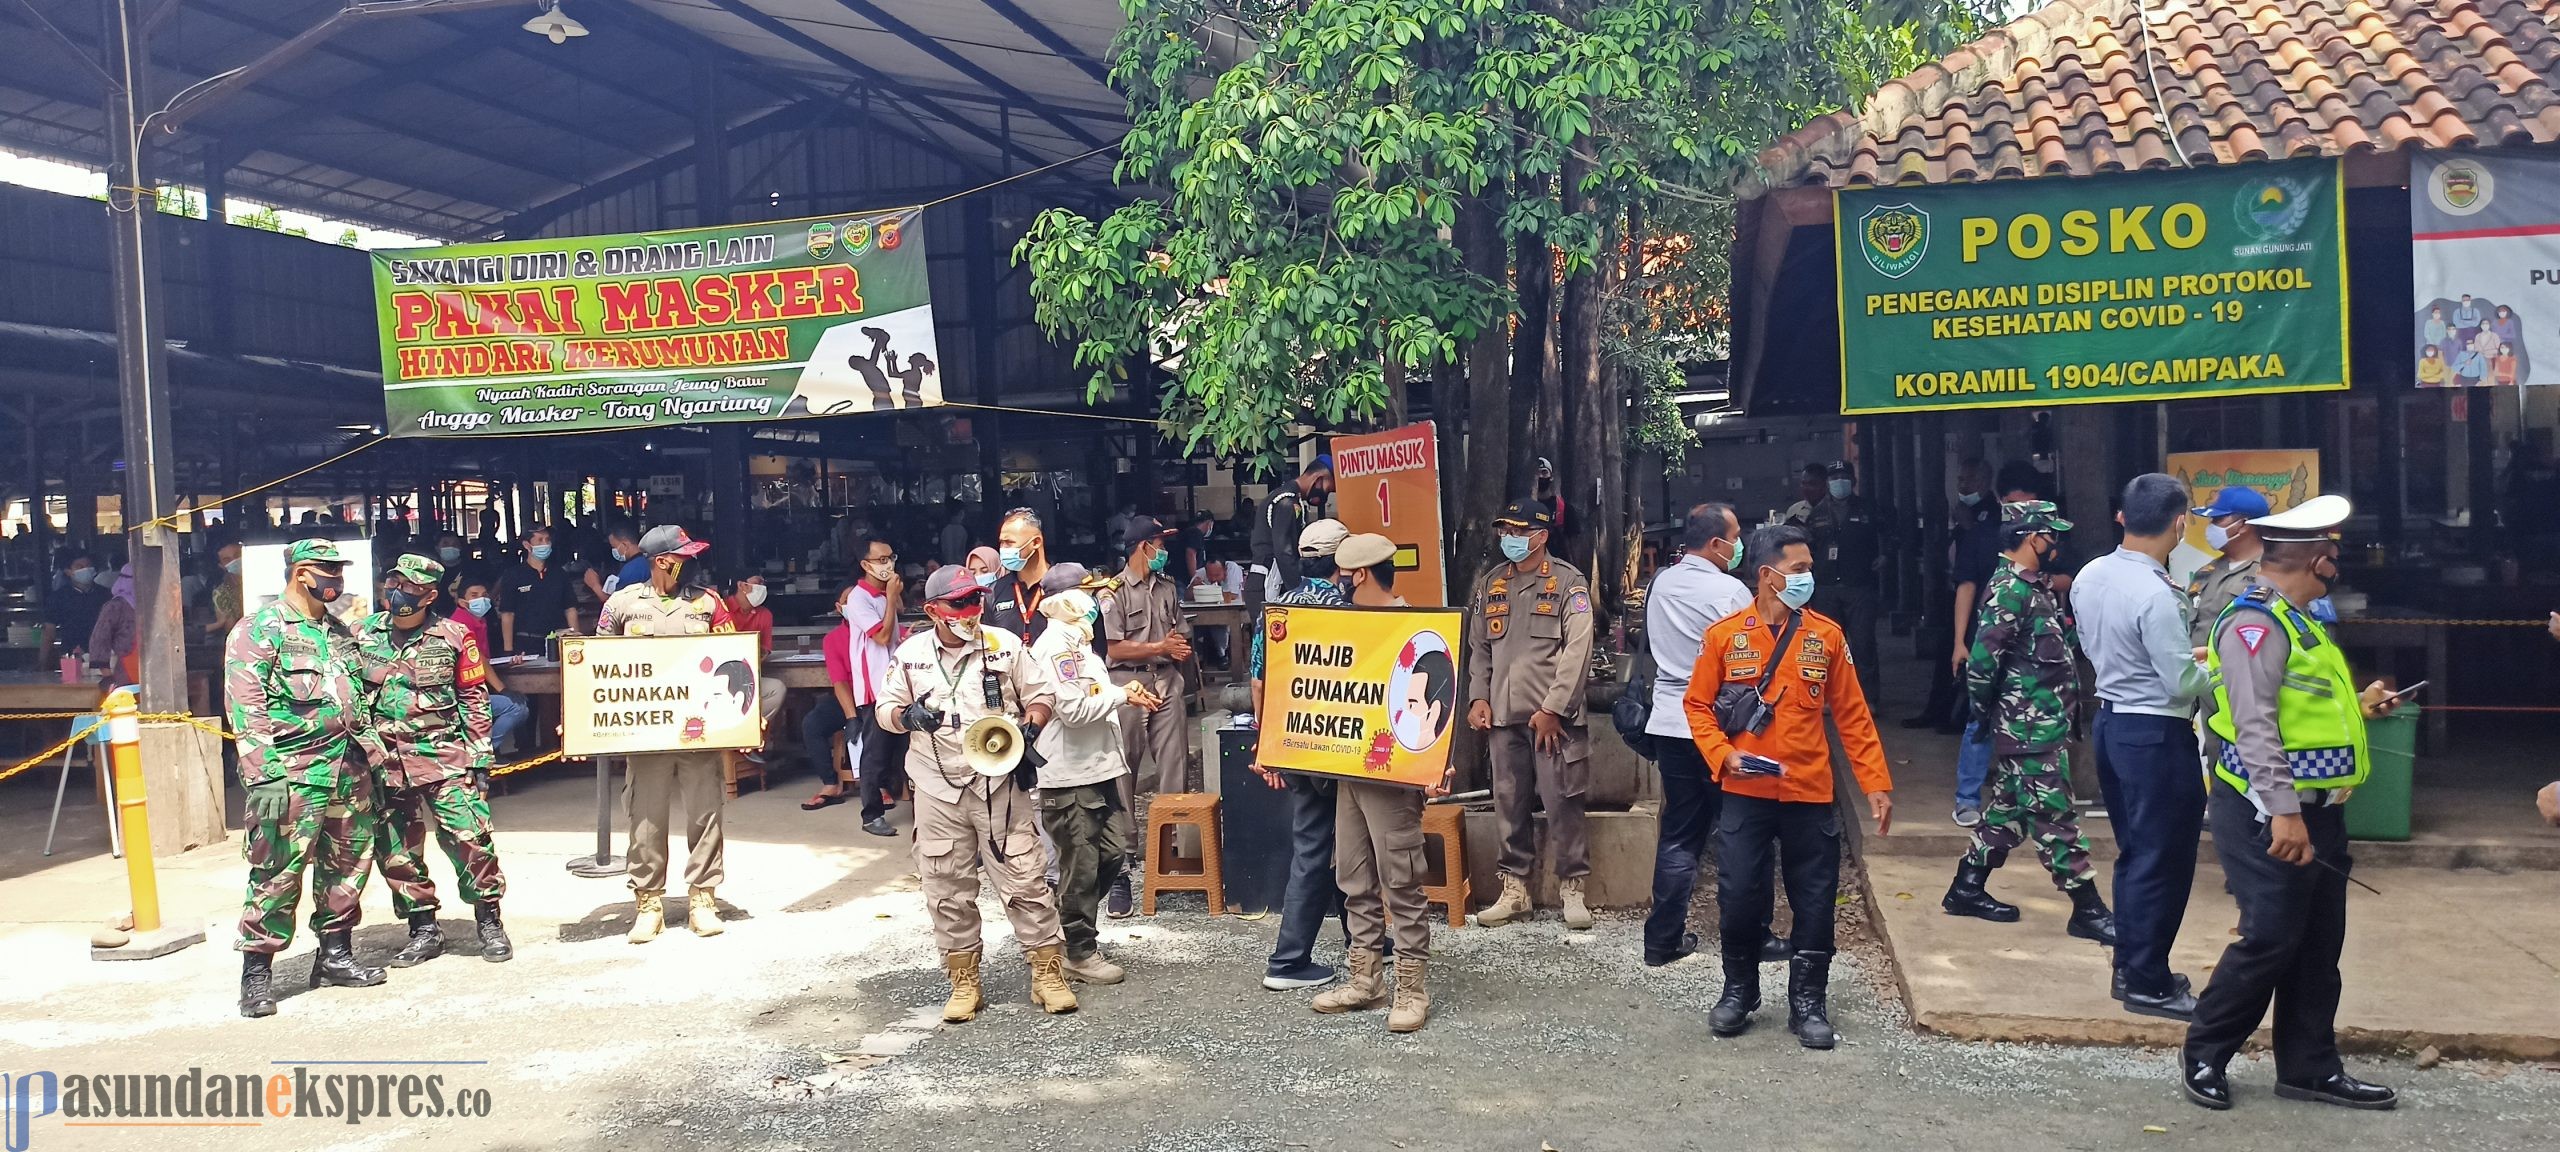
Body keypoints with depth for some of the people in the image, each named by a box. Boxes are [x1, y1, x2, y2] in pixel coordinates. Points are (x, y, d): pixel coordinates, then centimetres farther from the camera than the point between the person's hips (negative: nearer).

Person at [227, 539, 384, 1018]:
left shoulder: (340, 632, 18)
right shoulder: (259, 630, -5)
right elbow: (246, 706, -13)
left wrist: (371, 746, 19)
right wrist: (264, 772, -20)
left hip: (349, 769, 8)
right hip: (292, 774, -8)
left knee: (348, 865, 12)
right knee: (279, 871, -8)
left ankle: (335, 954, 24)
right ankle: (257, 972, 0)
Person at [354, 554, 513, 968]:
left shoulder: (453, 637, 0)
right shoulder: (363, 635, 6)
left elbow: (474, 700, 4)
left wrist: (480, 759, 1)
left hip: (444, 756, -3)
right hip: (384, 762, 3)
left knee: (470, 839, -10)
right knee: (395, 853, 7)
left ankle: (489, 923, 4)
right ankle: (423, 930, 20)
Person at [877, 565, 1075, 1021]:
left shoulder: (1004, 644, 0)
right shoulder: (911, 653, 4)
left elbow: (1042, 692, 6)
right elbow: (884, 709, 9)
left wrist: (1031, 726, -14)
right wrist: (907, 716, -13)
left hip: (999, 784, -1)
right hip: (938, 790, 2)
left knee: (1024, 880, -2)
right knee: (948, 890, 7)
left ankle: (1048, 973, 8)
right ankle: (964, 983, 18)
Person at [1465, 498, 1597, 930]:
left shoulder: (1568, 583, -3)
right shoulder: (1490, 584, 14)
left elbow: (1577, 650, -9)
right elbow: (1477, 647, 18)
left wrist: (1553, 708, -14)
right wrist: (1478, 698, 5)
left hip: (1553, 716, -5)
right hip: (1503, 715, 5)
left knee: (1562, 802, -3)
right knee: (1508, 803, 9)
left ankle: (1572, 888, 8)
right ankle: (1514, 889, 18)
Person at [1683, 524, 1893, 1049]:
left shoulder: (1826, 635, 1)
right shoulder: (1724, 635, -2)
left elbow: (1852, 715, 4)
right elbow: (1698, 704, 4)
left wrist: (1876, 783, 2)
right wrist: (1723, 754, -12)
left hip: (1809, 795, 1)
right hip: (1744, 794, -1)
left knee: (1815, 902, 6)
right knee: (1738, 897, 2)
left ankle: (1808, 1003, 21)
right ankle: (1739, 991, 25)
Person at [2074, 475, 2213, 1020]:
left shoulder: (2089, 577, 2)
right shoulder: (2156, 596, -24)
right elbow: (2184, 684, -21)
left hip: (2110, 722, 9)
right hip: (2157, 735, -9)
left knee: (2133, 852, 19)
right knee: (2163, 862, 3)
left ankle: (2129, 968, 29)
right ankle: (2147, 985, 12)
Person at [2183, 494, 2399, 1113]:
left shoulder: (2298, 621, 15)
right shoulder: (2255, 622, -17)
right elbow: (2255, 724, -25)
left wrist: (2357, 707, 32)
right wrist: (2283, 812, -29)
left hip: (2316, 810, 10)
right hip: (2271, 814, -10)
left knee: (2318, 946, 13)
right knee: (2270, 941, -4)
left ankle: (2310, 1067, 23)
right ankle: (2204, 1054, 11)